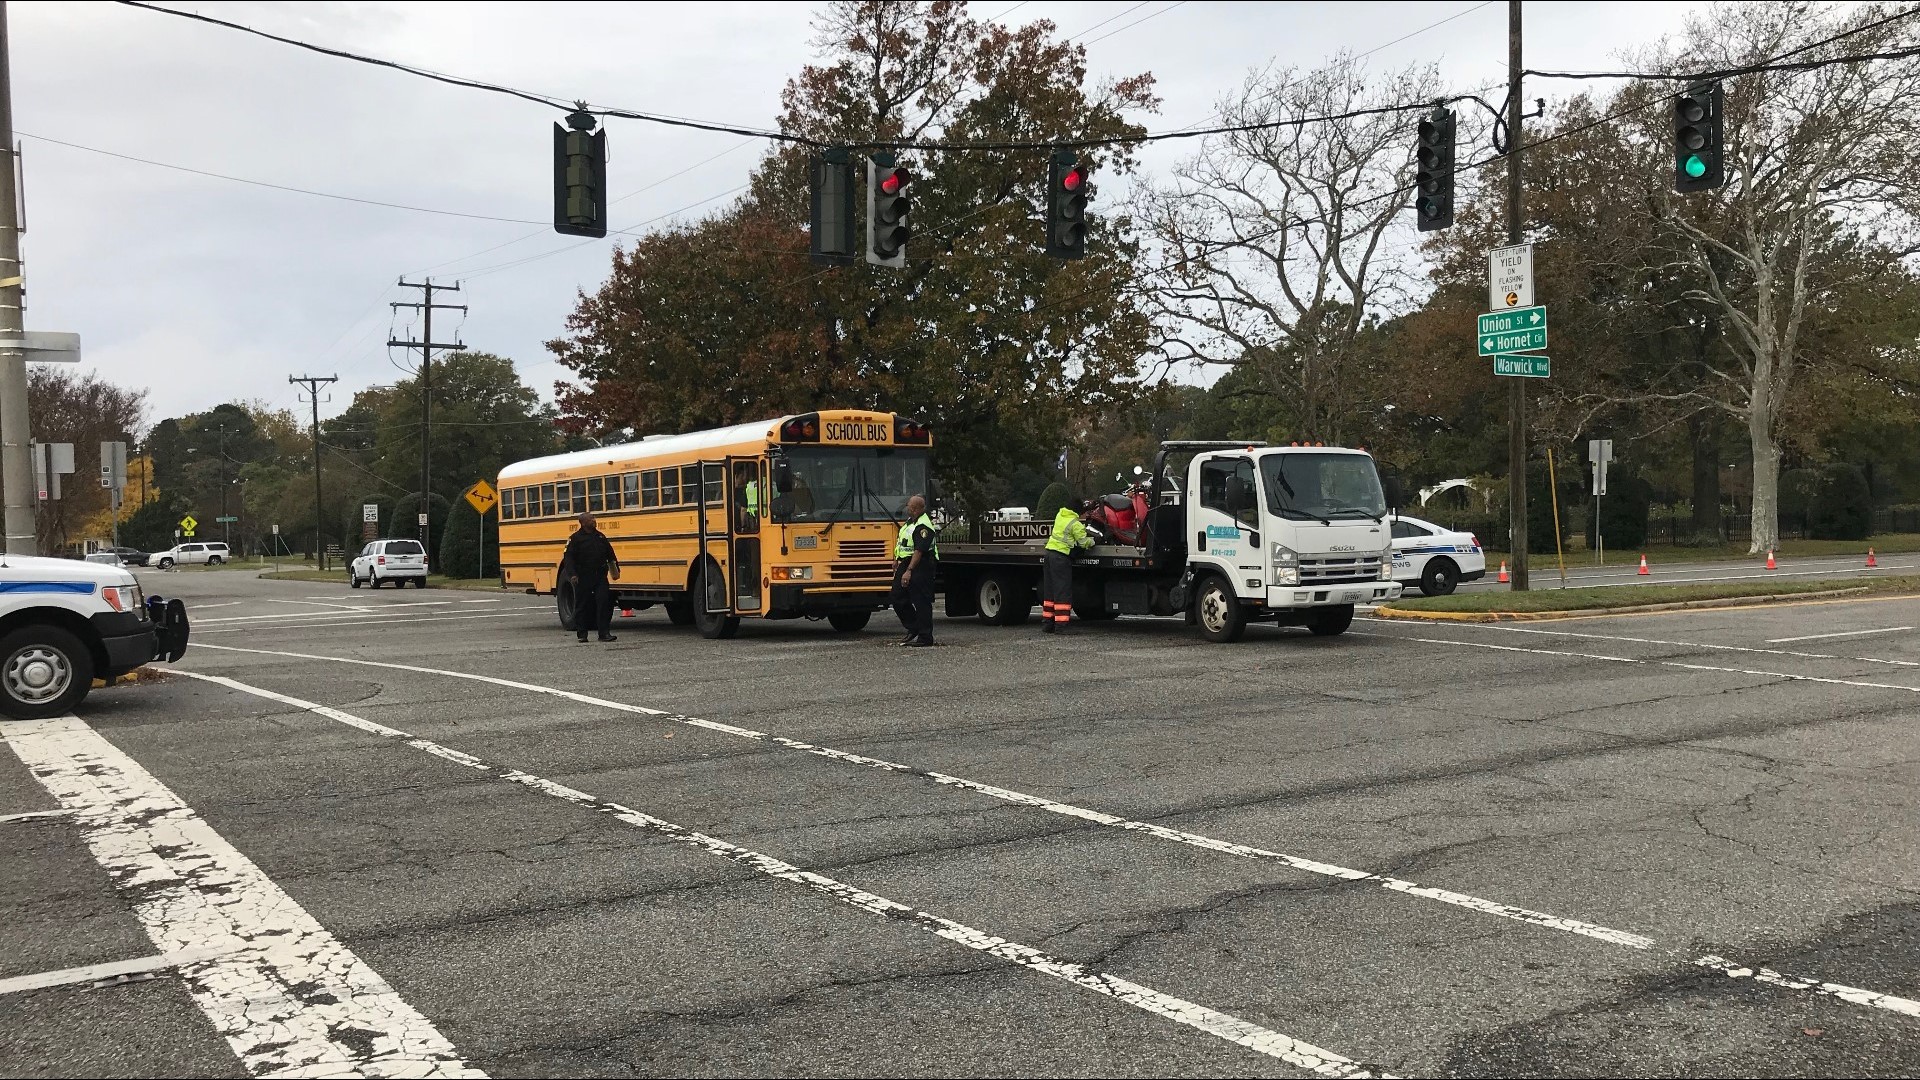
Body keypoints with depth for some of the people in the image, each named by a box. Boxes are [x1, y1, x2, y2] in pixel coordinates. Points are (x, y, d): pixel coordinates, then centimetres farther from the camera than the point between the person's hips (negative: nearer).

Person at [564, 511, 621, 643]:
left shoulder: (600, 536, 12)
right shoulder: (576, 538, -3)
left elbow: (610, 554, 19)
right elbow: (569, 557, -8)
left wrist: (616, 568, 15)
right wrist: (572, 574, -18)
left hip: (600, 576, 3)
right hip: (583, 577, -3)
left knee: (604, 602, -7)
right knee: (581, 605, 5)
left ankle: (604, 633, -5)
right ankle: (582, 634, 15)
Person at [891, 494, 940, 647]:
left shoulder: (923, 526, -19)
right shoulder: (910, 521, 13)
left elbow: (919, 551, -25)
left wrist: (909, 571, -29)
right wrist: (896, 559, 26)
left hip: (920, 567, -10)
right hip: (904, 564, 10)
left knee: (921, 602, -5)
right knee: (898, 599, 11)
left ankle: (925, 637, 0)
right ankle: (914, 629, 23)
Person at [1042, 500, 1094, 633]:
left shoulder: (1060, 514, 10)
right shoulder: (1076, 524, -13)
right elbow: (1084, 542, -7)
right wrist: (1093, 541, 13)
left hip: (1050, 552, 8)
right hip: (1061, 556, -8)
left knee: (1051, 590, 13)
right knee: (1063, 592, -6)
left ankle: (1047, 623, 16)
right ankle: (1060, 625, -9)